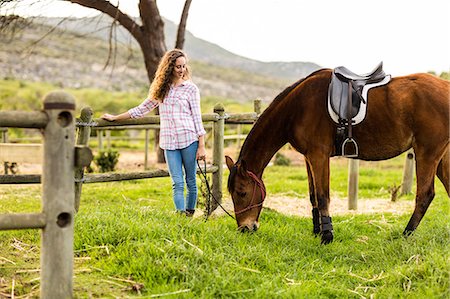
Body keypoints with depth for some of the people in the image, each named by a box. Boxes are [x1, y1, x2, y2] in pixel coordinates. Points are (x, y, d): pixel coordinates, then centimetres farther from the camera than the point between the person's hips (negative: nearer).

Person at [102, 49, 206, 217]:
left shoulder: (191, 88, 5)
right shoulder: (161, 89, 13)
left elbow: (197, 118, 3)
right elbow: (141, 109, 21)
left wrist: (201, 146, -3)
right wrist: (115, 118, 22)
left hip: (189, 140, -2)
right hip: (169, 141, 2)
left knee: (191, 182, 2)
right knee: (177, 183, -6)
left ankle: (190, 213, 12)